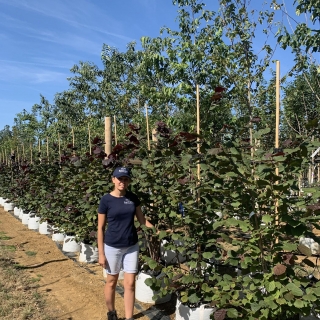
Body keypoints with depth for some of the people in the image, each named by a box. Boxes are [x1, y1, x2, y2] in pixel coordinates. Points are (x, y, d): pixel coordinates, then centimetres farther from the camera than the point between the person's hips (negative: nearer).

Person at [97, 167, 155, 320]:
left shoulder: (133, 198, -1)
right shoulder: (106, 200, -11)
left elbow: (142, 220, 5)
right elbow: (100, 228, -7)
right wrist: (101, 253, -8)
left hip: (132, 246, 3)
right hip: (112, 247, -2)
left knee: (130, 283, 6)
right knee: (111, 281, 15)